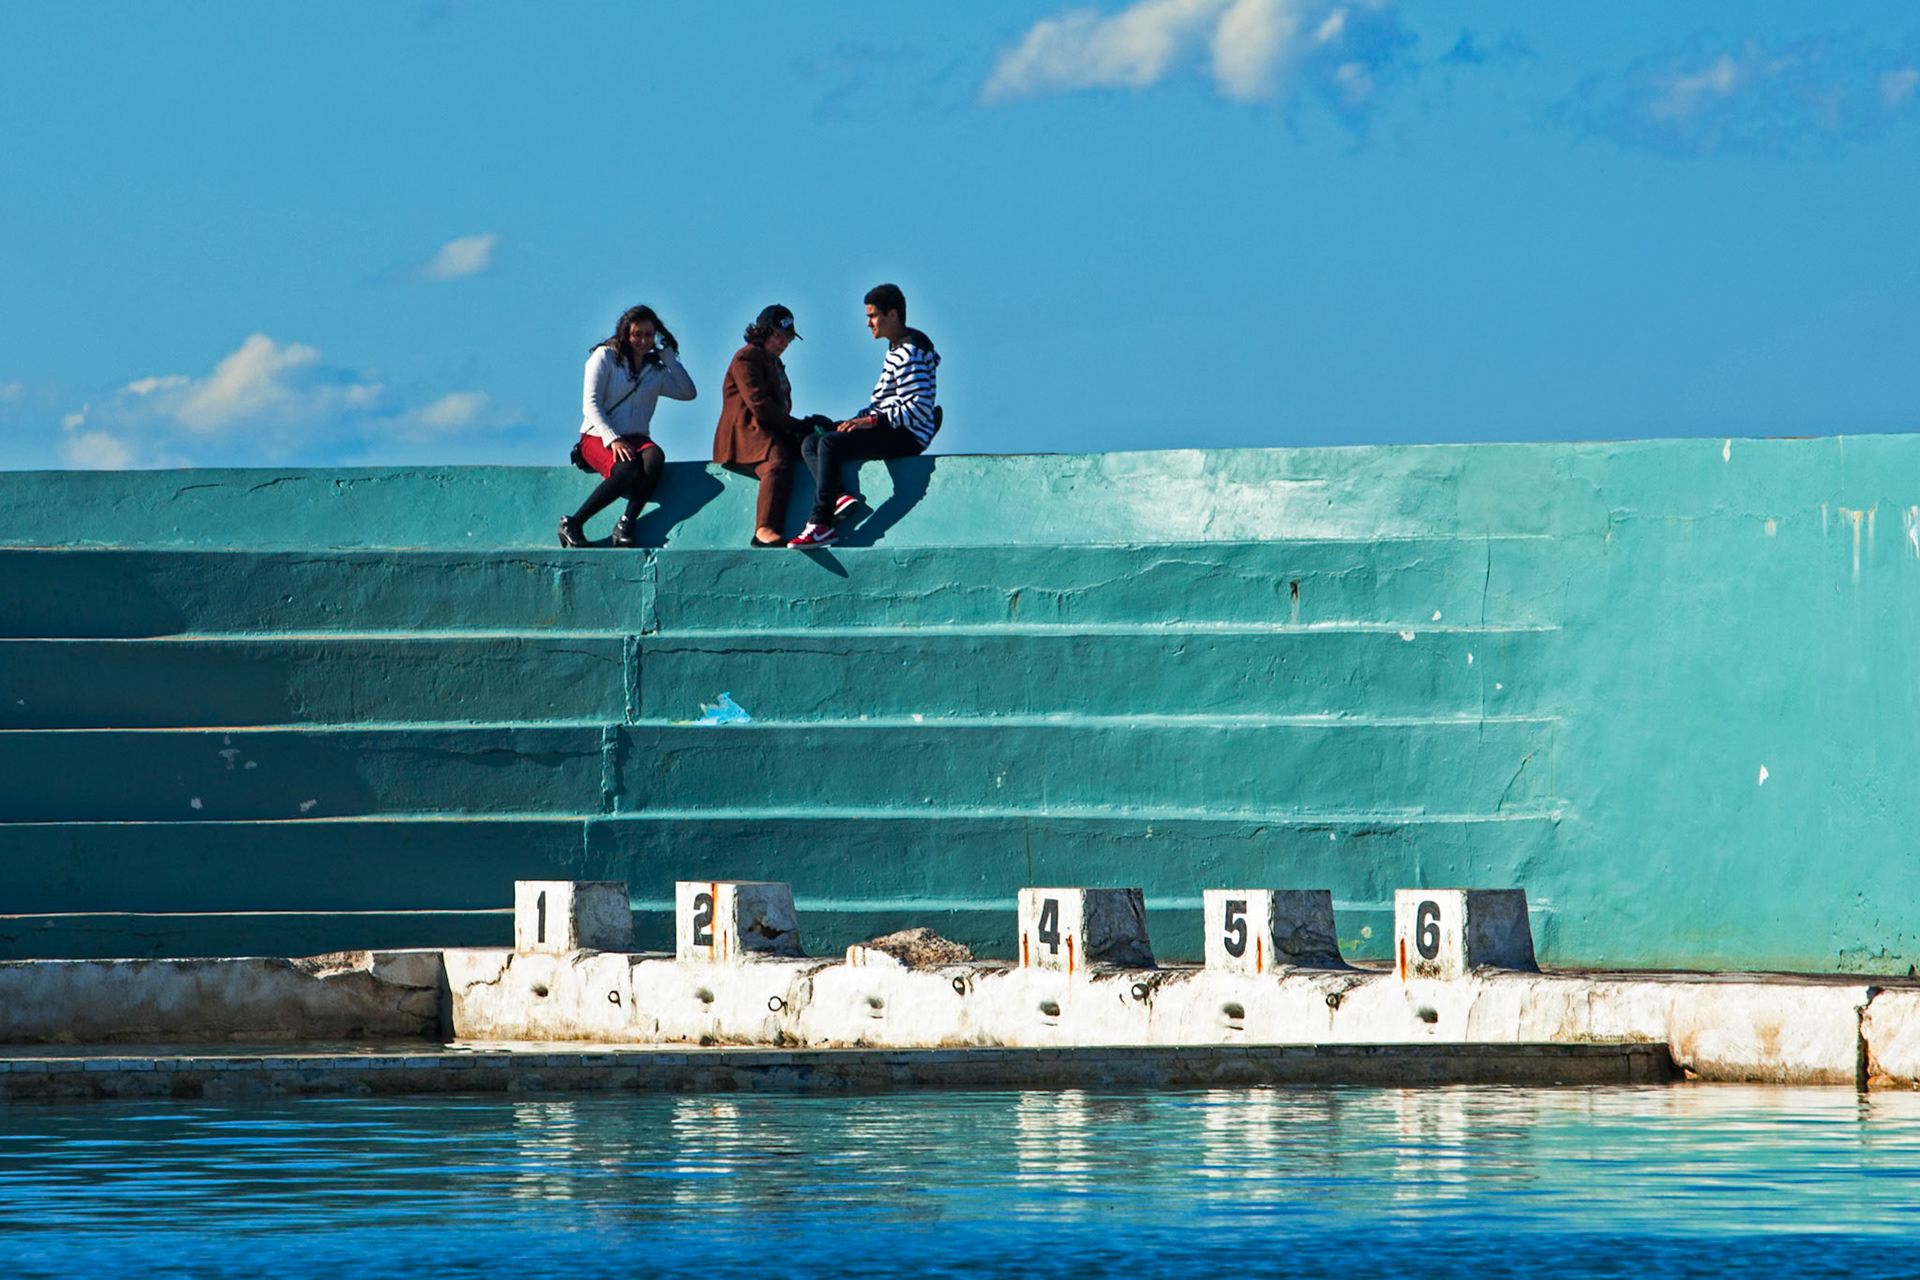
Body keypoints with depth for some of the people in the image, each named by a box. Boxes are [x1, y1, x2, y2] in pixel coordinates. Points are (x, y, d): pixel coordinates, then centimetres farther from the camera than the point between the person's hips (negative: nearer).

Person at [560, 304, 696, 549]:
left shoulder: (655, 371, 19)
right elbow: (591, 403, -4)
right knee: (627, 471, -36)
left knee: (654, 457, -34)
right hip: (598, 437, -4)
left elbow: (688, 392, 4)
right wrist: (612, 440, -19)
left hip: (636, 439, 4)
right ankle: (573, 524, -27)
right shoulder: (606, 357, 5)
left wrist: (668, 355, 9)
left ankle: (627, 523, -39)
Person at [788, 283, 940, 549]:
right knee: (810, 444, 5)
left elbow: (918, 408, -21)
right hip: (889, 429, 11)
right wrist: (858, 419, 7)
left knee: (830, 443, -27)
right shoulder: (895, 351, 19)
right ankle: (841, 495, -22)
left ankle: (821, 524, -30)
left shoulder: (910, 353, -13)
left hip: (908, 435, -11)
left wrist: (872, 421, -22)